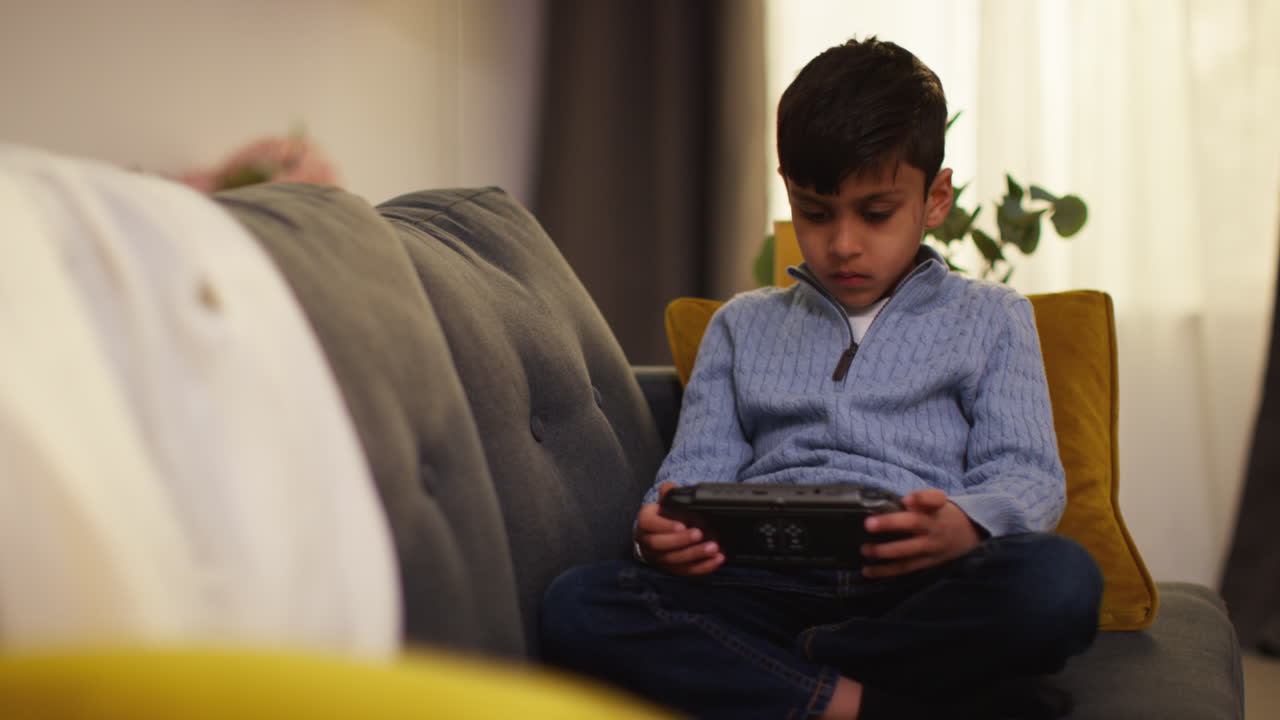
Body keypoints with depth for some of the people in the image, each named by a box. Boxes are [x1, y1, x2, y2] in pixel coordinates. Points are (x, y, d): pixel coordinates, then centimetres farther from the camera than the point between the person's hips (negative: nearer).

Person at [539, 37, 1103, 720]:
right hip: (768, 585, 2)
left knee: (1058, 579, -36)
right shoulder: (742, 325, 26)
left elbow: (1027, 476, 6)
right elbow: (696, 471, 16)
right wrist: (662, 532, -11)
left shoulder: (989, 318, 19)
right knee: (575, 605, -27)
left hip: (919, 592, -1)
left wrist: (964, 526, -20)